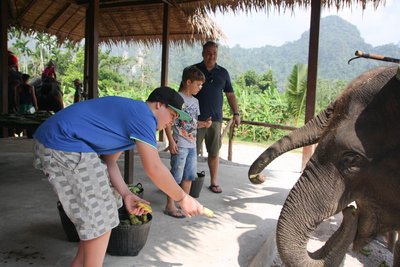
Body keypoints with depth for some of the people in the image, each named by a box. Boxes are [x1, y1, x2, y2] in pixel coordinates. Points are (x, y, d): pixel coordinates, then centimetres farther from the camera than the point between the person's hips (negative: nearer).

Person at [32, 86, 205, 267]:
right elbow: (154, 168, -19)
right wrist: (182, 198, -7)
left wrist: (126, 194, 1)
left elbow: (110, 162, 13)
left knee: (104, 205, 18)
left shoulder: (130, 111, 18)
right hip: (64, 146, -11)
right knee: (101, 217, -3)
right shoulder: (143, 114, -13)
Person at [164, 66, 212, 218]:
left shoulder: (195, 101, 14)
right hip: (180, 145, -8)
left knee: (189, 175, 15)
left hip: (192, 144, 8)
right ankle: (170, 206, 11)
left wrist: (204, 124, 1)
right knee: (176, 175, -1)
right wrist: (171, 141, -19)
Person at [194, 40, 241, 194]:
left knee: (214, 152, 8)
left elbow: (230, 94, 14)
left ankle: (214, 182, 20)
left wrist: (236, 113, 5)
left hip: (215, 119, 2)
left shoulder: (222, 73, 11)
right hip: (196, 118, -2)